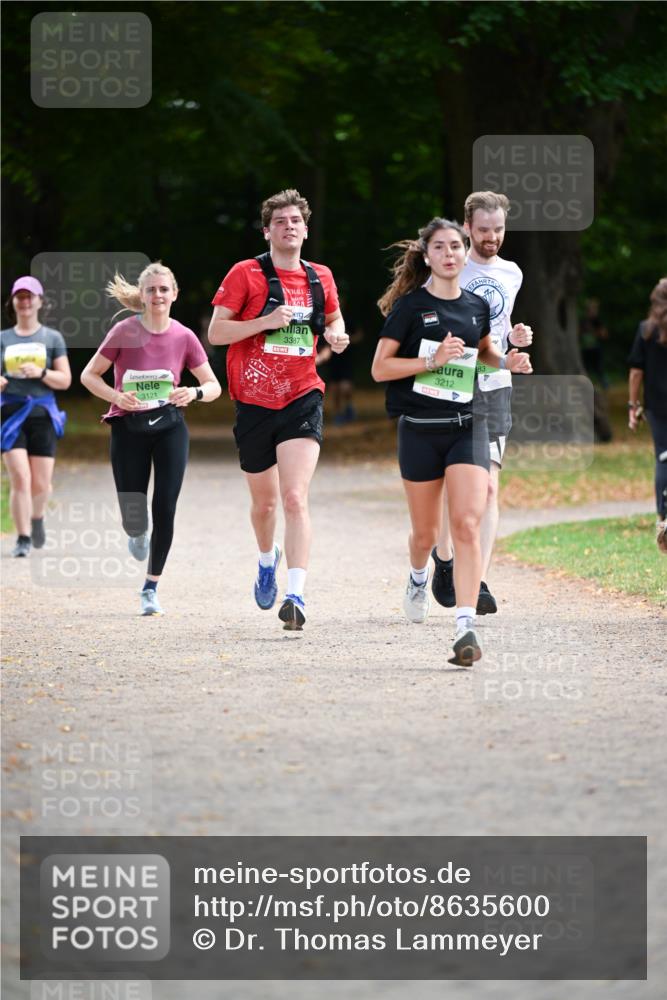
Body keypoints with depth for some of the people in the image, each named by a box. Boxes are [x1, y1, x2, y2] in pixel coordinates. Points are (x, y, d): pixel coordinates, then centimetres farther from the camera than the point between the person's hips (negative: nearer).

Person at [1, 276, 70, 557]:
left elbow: (65, 380, 4)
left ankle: (37, 517, 34)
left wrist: (40, 373, -14)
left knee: (41, 484, 1)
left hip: (42, 413, 0)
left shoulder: (52, 338, 7)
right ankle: (23, 539, -5)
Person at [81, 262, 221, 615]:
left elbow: (213, 386, 2)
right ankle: (137, 532, 39)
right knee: (133, 519, -2)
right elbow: (89, 375, -2)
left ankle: (151, 588, 7)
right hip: (128, 427, -1)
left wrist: (194, 393, -20)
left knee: (165, 510, -8)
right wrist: (117, 396, -19)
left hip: (169, 426, 1)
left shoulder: (184, 337, -5)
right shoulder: (124, 332, -10)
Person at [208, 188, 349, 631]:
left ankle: (296, 595, -24)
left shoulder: (321, 278, 8)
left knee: (295, 498, -16)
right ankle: (268, 559, 47)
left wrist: (335, 333, 3)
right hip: (254, 402, 0)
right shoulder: (246, 274, -3)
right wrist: (266, 321, -18)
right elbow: (216, 332, -5)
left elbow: (332, 317, 26)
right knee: (265, 501, 14)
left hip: (302, 399, 0)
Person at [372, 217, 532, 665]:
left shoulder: (477, 305, 7)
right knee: (426, 533, 12)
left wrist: (507, 360, 7)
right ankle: (419, 577, 48)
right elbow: (380, 368, -8)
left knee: (467, 525, -16)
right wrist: (433, 359, -19)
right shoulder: (411, 306, -5)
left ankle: (466, 627, -21)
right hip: (420, 430, -2)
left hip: (467, 427, 2)